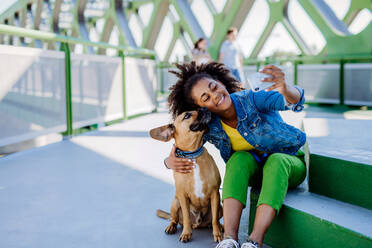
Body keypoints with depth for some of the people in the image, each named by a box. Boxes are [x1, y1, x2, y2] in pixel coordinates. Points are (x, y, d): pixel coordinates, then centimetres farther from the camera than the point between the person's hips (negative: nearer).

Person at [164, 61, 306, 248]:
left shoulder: (250, 100, -25)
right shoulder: (209, 127, -14)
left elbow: (295, 101, -40)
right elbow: (180, 147, -1)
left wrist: (284, 89, -64)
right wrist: (170, 161, -25)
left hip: (289, 163, -2)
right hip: (255, 170, 3)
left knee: (276, 161, -37)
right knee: (239, 158, -31)